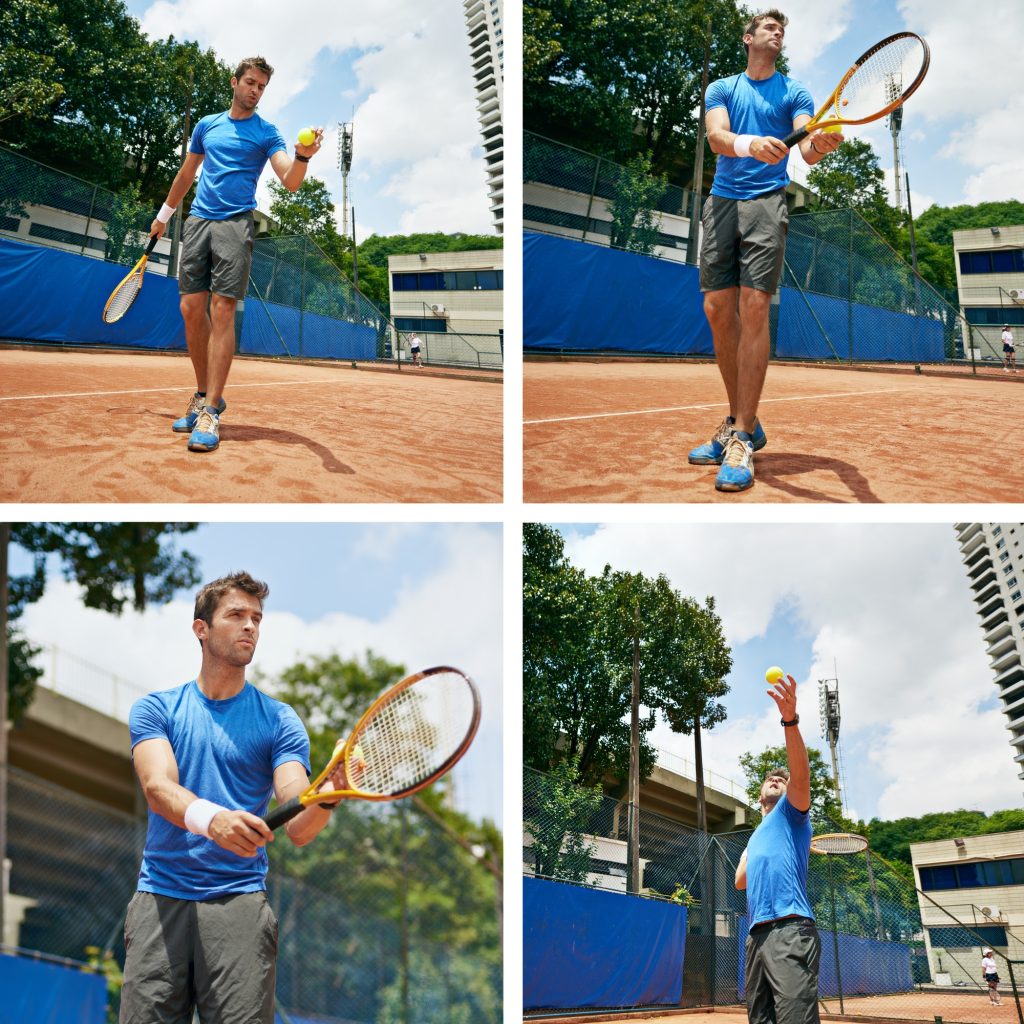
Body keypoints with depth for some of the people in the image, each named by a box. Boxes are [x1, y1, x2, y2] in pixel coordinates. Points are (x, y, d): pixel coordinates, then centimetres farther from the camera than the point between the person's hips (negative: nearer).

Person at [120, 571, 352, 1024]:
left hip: (239, 902, 0)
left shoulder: (279, 719, 6)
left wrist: (330, 794, -29)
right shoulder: (154, 709, 8)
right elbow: (158, 788, -10)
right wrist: (213, 819, -32)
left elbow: (298, 827, -5)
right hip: (160, 897, 1)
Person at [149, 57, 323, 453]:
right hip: (198, 221, 4)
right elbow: (187, 173, 28)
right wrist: (164, 214, 31)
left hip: (235, 224, -4)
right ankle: (204, 394, 11)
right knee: (191, 309, -3)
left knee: (222, 311, -12)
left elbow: (290, 182, -9)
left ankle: (210, 411, -15)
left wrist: (303, 155, -30)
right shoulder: (207, 125, 16)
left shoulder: (266, 133, 5)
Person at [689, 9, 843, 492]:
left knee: (754, 309, -14)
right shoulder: (721, 88, 14)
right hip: (722, 201, 3)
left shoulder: (793, 92, 11)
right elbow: (716, 137, -6)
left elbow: (807, 148, -5)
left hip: (766, 203, -3)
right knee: (718, 309, -3)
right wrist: (751, 144, -28)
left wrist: (820, 145, -30)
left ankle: (742, 440, -16)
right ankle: (740, 422, 12)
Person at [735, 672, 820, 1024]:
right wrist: (748, 859, 24)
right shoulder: (756, 835, 33)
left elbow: (800, 773, -10)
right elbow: (741, 881, 38)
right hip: (757, 933, 8)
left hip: (791, 930, -8)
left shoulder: (791, 813, 12)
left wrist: (790, 720, -25)